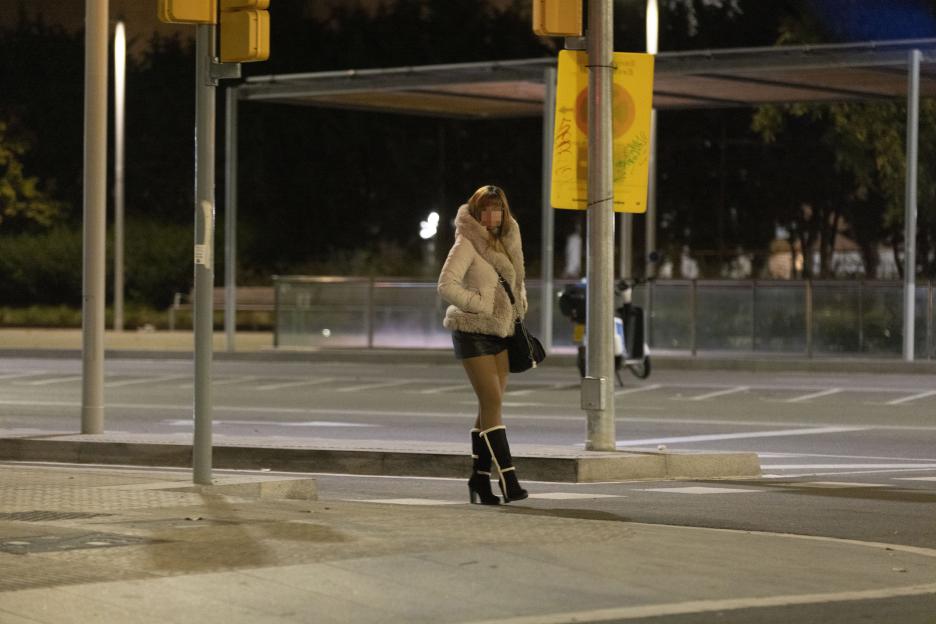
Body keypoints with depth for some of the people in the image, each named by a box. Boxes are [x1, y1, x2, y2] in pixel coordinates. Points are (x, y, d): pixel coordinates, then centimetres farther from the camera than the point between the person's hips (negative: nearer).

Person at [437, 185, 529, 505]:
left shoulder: (507, 243, 13)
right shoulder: (467, 244, -11)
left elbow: (516, 279, 29)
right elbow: (446, 285, -20)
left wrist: (519, 305, 12)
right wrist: (479, 304, -21)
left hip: (500, 333, 8)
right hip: (472, 331, -8)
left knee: (490, 405, 7)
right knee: (492, 402, -13)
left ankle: (480, 478, 12)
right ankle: (507, 478, -17)